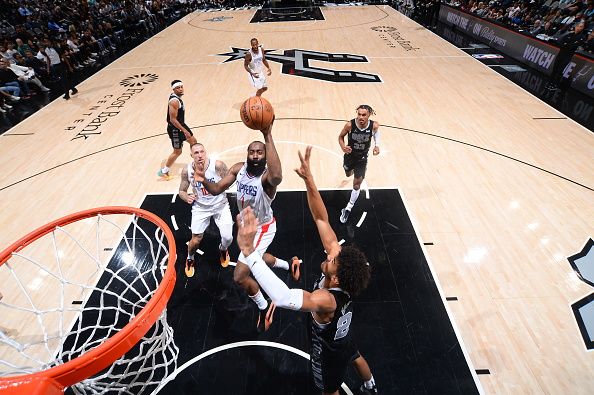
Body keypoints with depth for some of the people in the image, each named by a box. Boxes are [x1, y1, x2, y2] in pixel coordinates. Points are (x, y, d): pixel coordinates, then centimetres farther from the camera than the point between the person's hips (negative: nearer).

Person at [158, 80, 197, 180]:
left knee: (193, 142, 22)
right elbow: (173, 119, -28)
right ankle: (163, 171, 14)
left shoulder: (177, 97, 4)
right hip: (175, 129, -10)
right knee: (177, 152, 0)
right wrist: (185, 131, -27)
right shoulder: (174, 101, -26)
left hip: (181, 125, 10)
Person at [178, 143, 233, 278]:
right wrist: (187, 198, -22)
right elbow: (182, 191, 0)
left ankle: (223, 250, 33)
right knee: (196, 240, 1)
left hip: (220, 205, -1)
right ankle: (190, 259, 37)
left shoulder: (218, 165, -23)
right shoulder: (187, 170, -14)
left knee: (228, 238, -7)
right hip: (200, 207, 1)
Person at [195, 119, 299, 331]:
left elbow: (277, 176, -60)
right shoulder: (239, 168, -11)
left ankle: (264, 309, 20)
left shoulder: (267, 176, -33)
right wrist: (204, 181, -30)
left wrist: (268, 136, -62)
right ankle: (290, 264, 58)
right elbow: (217, 189, -7)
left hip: (262, 228, -8)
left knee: (239, 276, -7)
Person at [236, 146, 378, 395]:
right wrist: (308, 179, -42)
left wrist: (248, 250, -76)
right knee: (355, 357, 37)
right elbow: (321, 219, -32)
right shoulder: (340, 263, -31)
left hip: (328, 351, -7)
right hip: (343, 337, 7)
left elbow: (283, 297, -70)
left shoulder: (325, 300, -49)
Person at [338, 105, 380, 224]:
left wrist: (377, 145, -15)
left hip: (362, 158, -1)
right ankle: (352, 169, 69)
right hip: (350, 155, 1)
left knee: (357, 184, 2)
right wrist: (343, 146, -31)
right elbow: (341, 136, -10)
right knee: (348, 174, 28)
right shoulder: (350, 125, -27)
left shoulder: (374, 125, -24)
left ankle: (348, 209, 21)